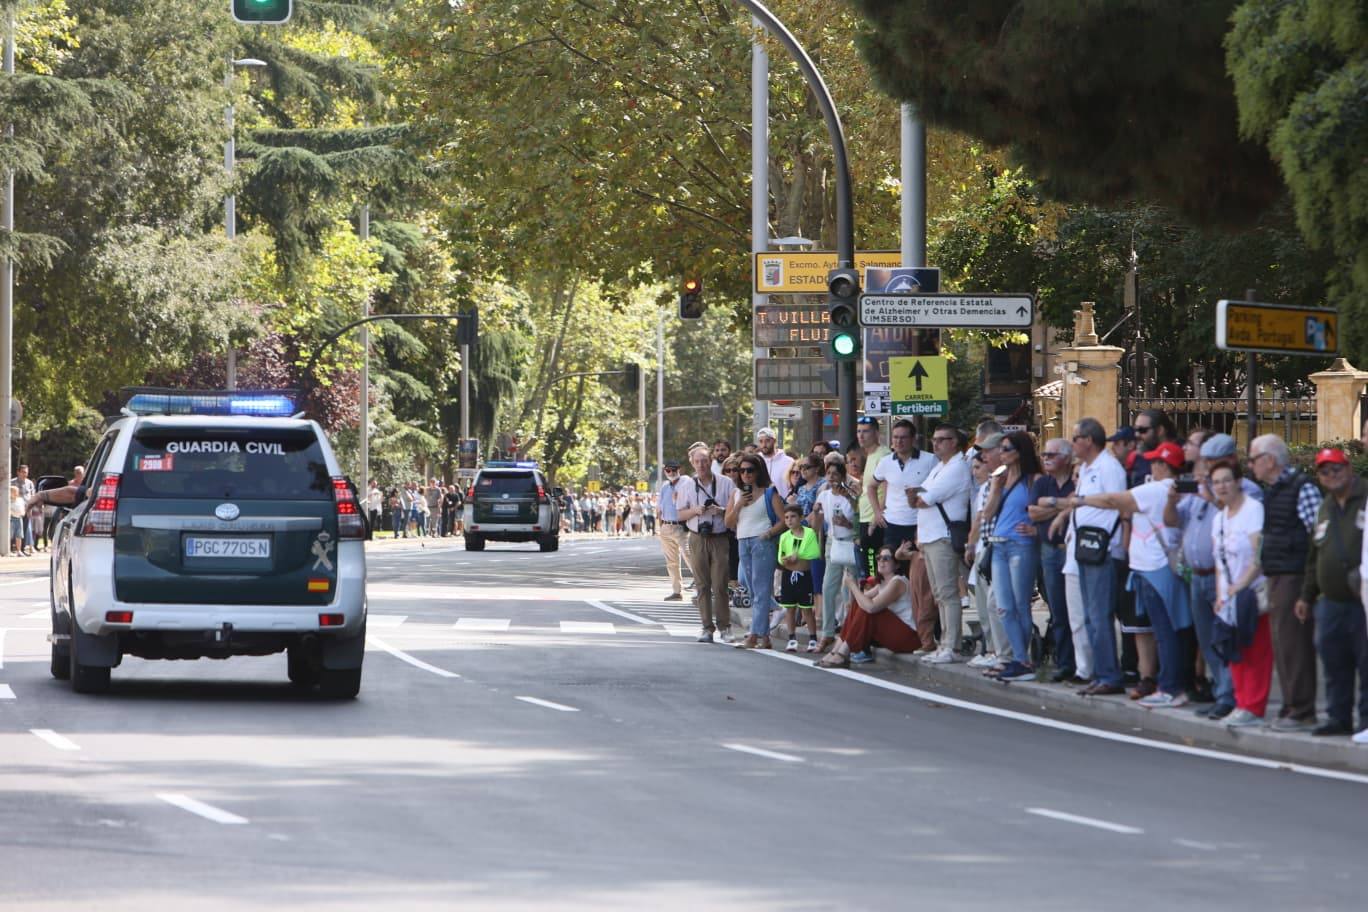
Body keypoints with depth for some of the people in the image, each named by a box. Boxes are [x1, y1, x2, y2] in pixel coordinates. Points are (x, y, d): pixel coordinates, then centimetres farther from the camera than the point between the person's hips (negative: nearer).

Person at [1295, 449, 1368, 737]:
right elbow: (1315, 557, 26)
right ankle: (1338, 717, 18)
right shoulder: (1325, 509, 19)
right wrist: (1308, 595, 24)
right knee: (1335, 664, 10)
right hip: (1332, 602, 7)